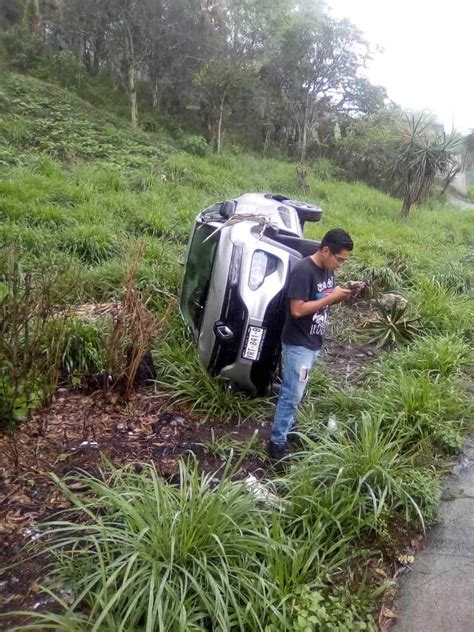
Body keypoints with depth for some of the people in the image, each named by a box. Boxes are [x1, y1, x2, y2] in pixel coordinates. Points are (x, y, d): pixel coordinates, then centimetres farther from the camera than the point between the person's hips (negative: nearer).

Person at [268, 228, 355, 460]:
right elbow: (297, 310, -26)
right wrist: (331, 297, -22)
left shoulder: (327, 269, 5)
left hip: (313, 343, 8)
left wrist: (344, 294, -4)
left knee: (293, 392, 20)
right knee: (292, 395, -3)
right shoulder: (303, 271, -22)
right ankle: (277, 441, 9)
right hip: (298, 345, -8)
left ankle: (287, 429, 34)